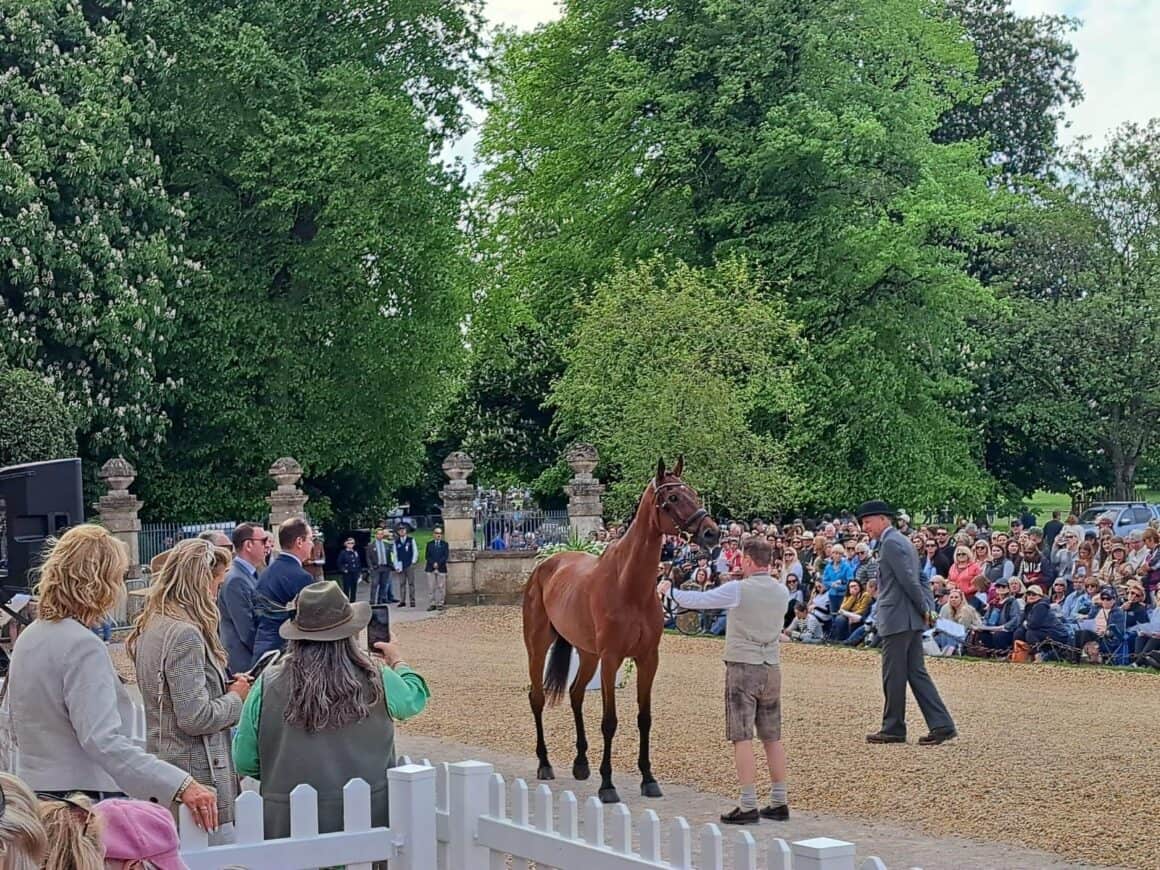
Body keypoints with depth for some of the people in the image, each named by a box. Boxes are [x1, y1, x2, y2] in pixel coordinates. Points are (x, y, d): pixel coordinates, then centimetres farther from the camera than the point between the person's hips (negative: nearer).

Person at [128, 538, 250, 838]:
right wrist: (236, 698, -5)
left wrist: (224, 686, 12)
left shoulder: (150, 628, 11)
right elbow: (195, 718, -21)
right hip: (197, 776, -10)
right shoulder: (185, 635, -18)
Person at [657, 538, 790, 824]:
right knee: (773, 738, 11)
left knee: (743, 738, -4)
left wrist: (669, 590, 8)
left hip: (742, 668, -6)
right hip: (771, 669, 6)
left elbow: (696, 600, -9)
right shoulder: (782, 592, 5)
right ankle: (779, 803, 16)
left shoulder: (737, 590, -13)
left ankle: (748, 806, -6)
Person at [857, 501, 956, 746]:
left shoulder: (890, 544, -14)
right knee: (916, 672, 10)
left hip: (897, 620, -10)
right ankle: (941, 725, 6)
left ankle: (893, 729, 9)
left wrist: (924, 610, -9)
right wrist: (928, 607, 8)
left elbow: (909, 580, -19)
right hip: (912, 620, 10)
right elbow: (919, 579, 18)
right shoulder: (902, 542, 18)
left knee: (893, 676, 0)